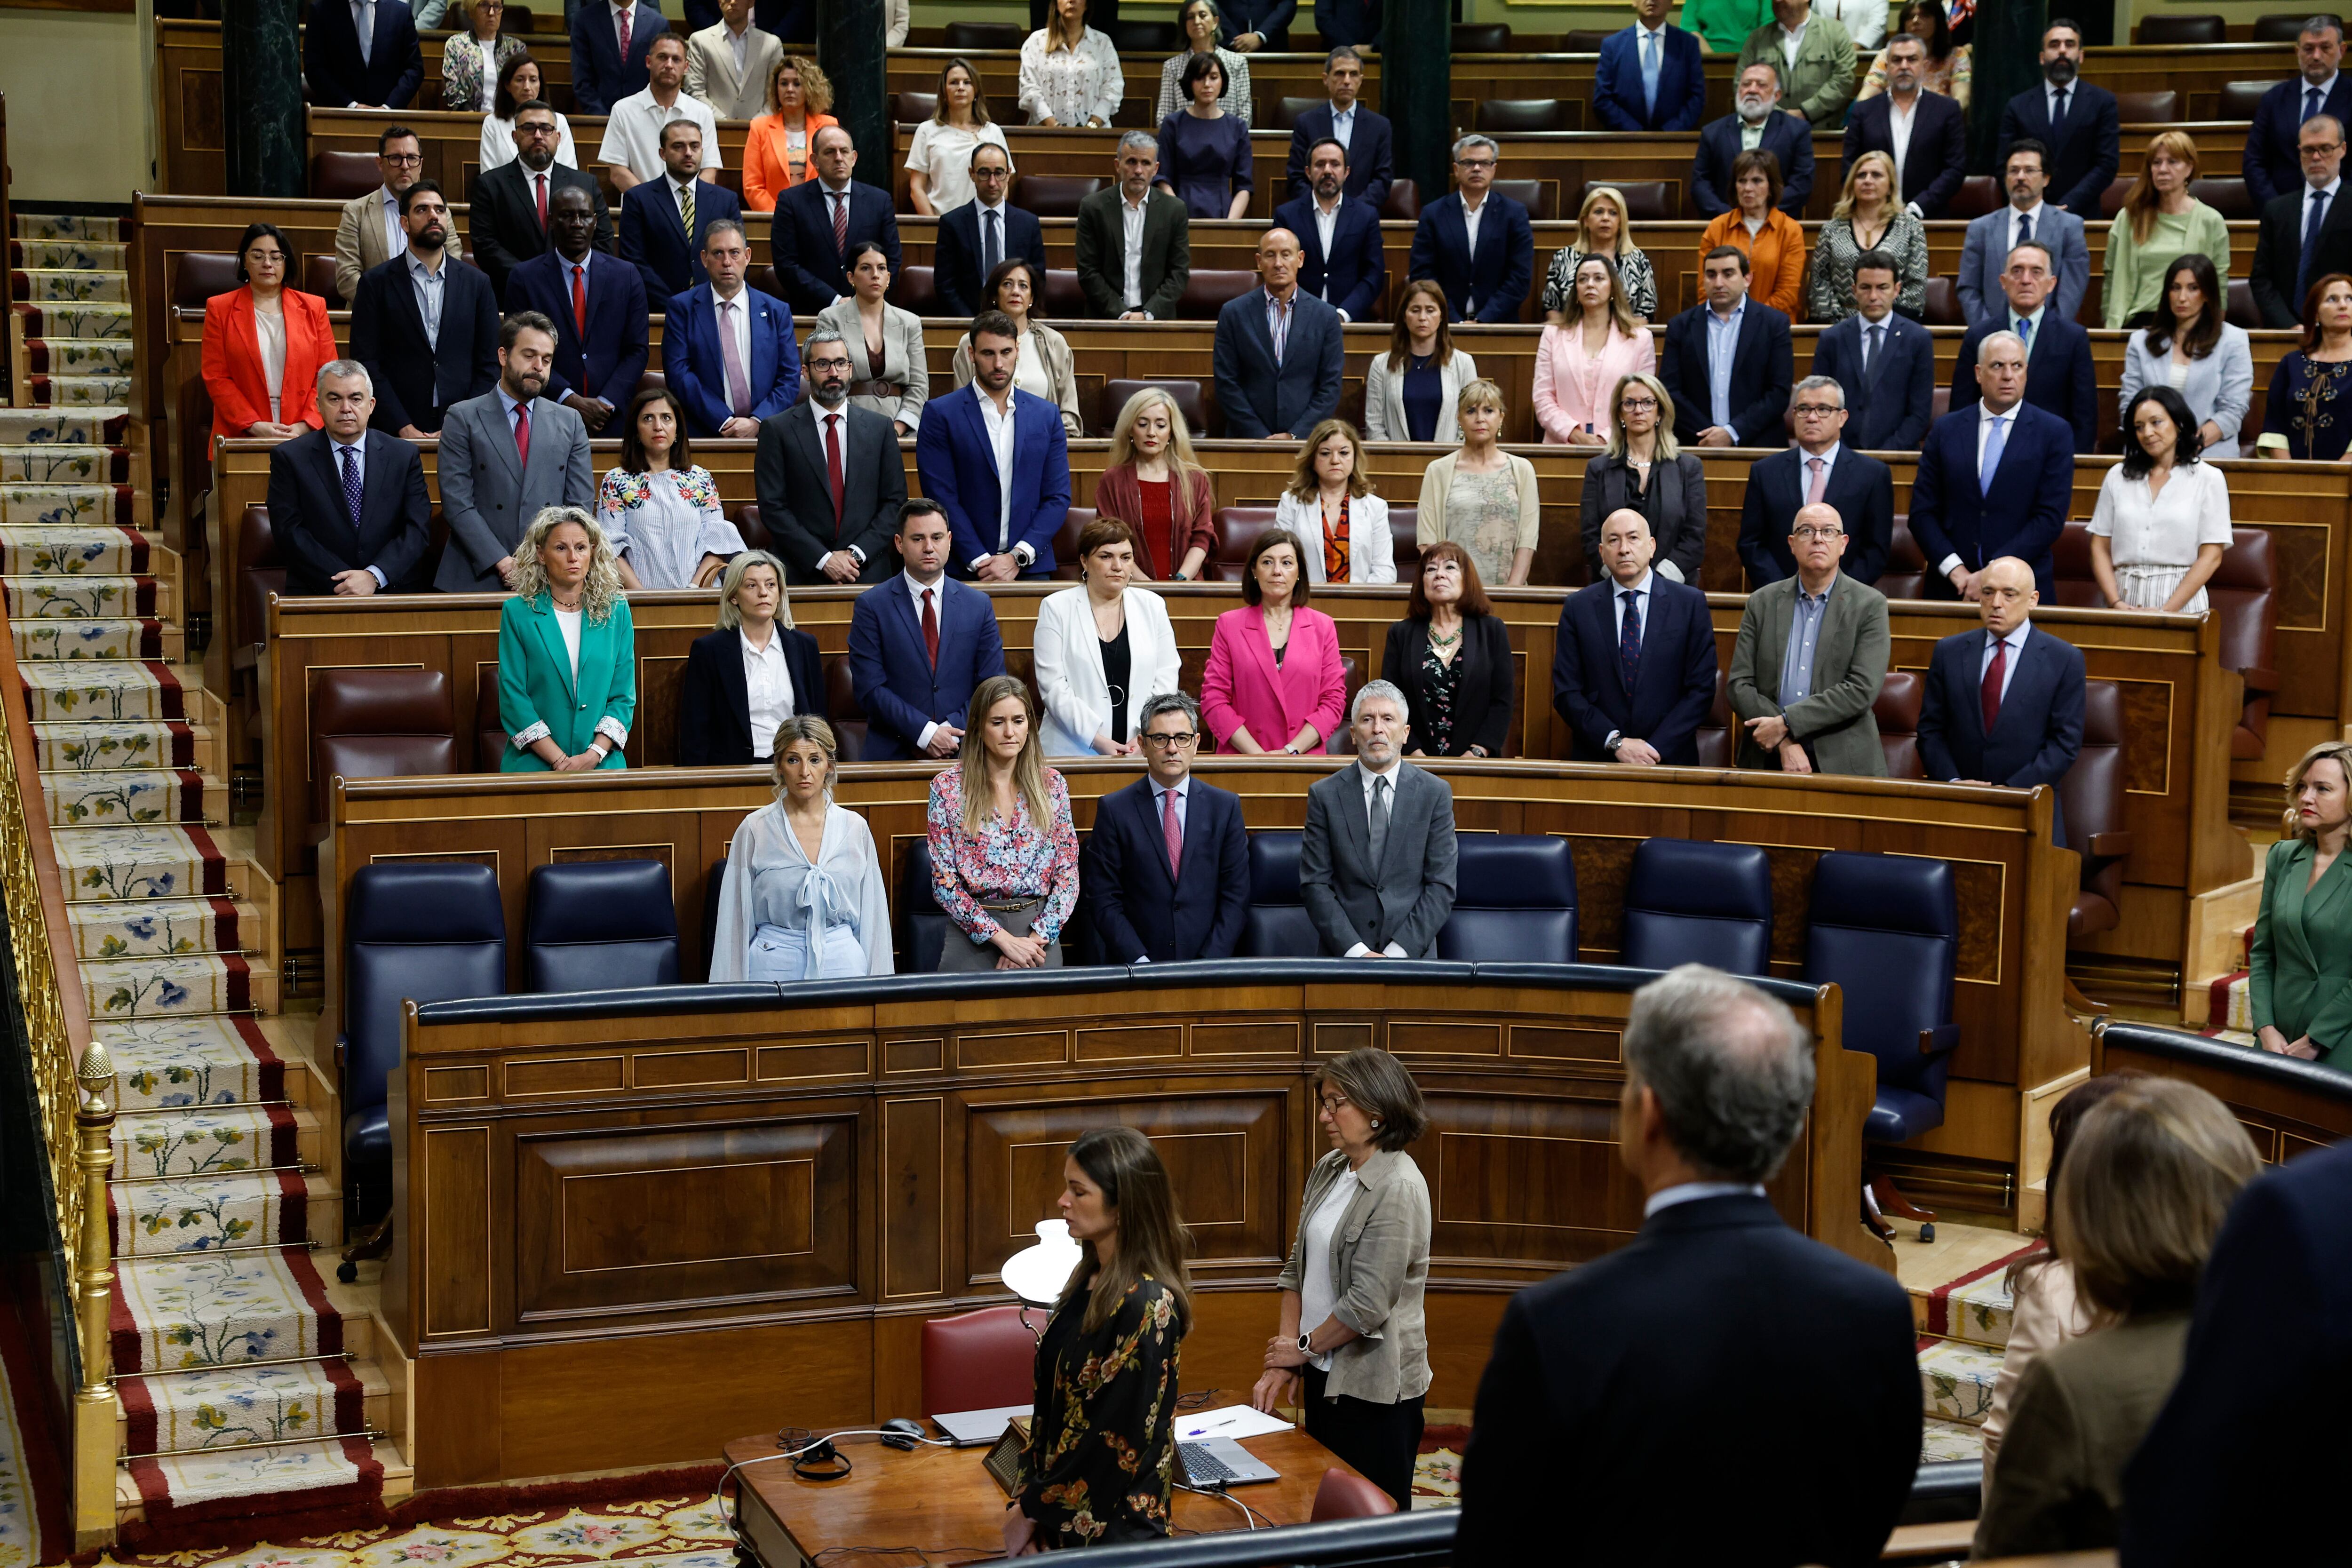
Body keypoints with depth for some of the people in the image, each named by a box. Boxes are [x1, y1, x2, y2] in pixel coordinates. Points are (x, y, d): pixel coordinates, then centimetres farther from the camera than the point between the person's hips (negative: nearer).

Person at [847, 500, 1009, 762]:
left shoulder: (979, 605, 12)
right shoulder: (871, 606, 5)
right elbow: (869, 689, -2)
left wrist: (952, 732, -6)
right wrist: (925, 733, -11)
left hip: (963, 751, 2)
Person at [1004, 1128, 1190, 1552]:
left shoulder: (1147, 1306, -21)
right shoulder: (1090, 1280, 5)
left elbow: (1115, 1439, -20)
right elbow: (1052, 1399, 9)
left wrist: (1032, 1509, -12)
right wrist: (1027, 1498, 2)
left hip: (1113, 1527, -7)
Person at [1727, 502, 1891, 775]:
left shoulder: (1870, 605, 4)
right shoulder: (1762, 603, 10)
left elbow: (1862, 689, -7)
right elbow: (1739, 684, 4)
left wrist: (1786, 723, -12)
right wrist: (1785, 743, -10)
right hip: (1768, 760, 1)